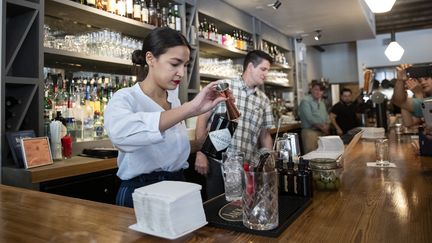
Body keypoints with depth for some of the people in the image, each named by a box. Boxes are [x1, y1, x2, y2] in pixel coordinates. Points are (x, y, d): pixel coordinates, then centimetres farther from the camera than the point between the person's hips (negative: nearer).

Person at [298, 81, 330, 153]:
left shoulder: (321, 102, 19)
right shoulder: (306, 101, -9)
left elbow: (326, 115, 20)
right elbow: (309, 118, -16)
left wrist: (326, 125, 0)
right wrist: (321, 126, -9)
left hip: (322, 132, 8)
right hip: (310, 131, -8)